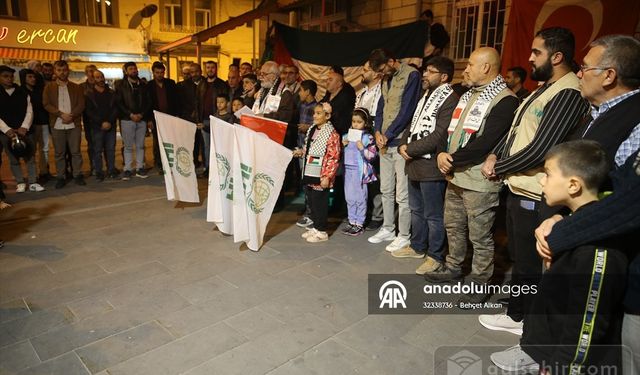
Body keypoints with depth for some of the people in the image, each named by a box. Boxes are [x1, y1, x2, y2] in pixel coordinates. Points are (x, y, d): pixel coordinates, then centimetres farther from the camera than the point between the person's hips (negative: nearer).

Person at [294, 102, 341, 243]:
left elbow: (334, 158, -18)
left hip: (321, 176, -8)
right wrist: (301, 152, 8)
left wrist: (327, 176, -22)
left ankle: (321, 231, 13)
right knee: (312, 201, 15)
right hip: (310, 173, 8)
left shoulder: (331, 134, -15)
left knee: (320, 202, 0)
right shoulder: (312, 130, 12)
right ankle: (315, 227, 29)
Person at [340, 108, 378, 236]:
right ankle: (352, 222, 25)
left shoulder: (368, 137, -6)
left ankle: (359, 224, 11)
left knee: (360, 198, 2)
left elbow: (372, 155, -11)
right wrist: (342, 145, -1)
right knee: (349, 198, 13)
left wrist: (362, 149, -23)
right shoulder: (347, 135, 11)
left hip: (359, 171, -6)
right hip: (348, 169, 6)